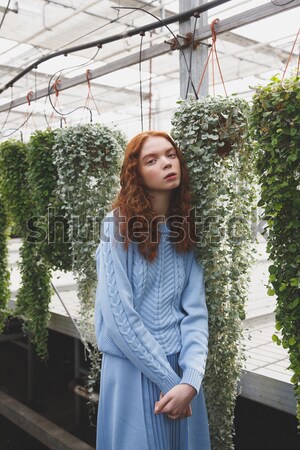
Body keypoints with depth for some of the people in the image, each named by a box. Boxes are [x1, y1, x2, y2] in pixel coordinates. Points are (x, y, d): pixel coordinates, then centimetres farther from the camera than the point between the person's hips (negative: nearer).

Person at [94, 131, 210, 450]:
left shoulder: (185, 229, 2)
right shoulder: (118, 225, -11)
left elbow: (195, 310, -3)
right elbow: (118, 316, -16)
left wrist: (191, 379, -16)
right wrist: (168, 380, -13)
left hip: (182, 370, 4)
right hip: (133, 370, -4)